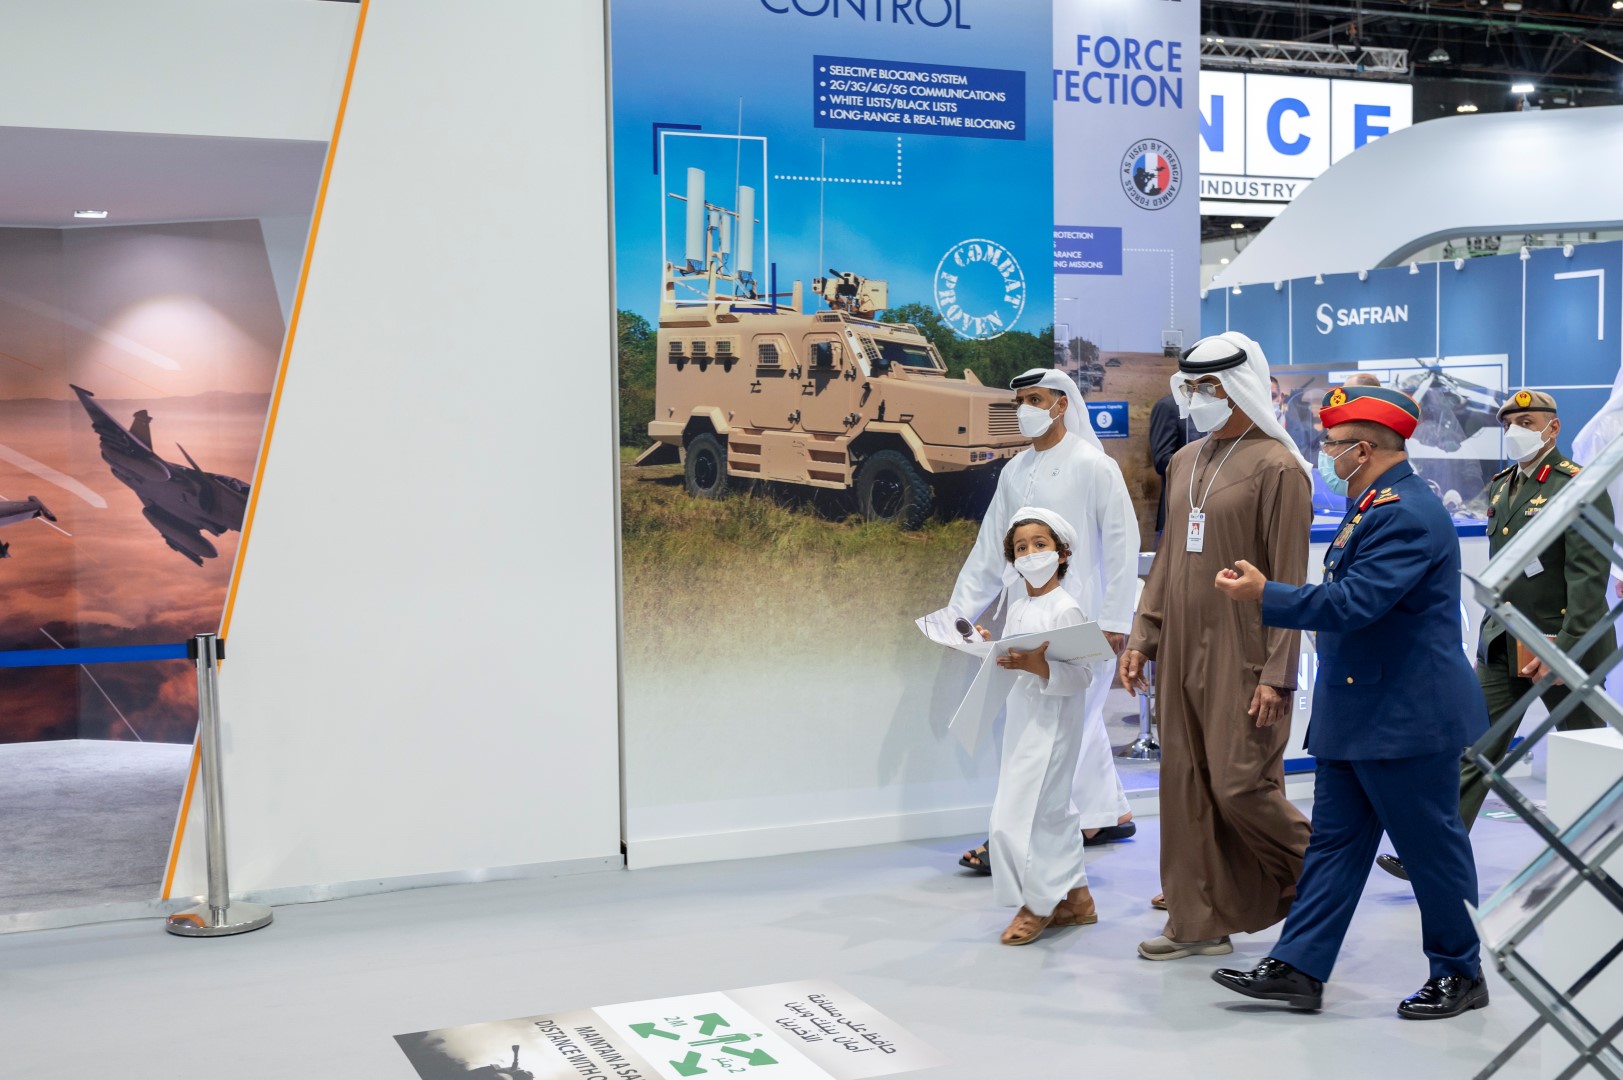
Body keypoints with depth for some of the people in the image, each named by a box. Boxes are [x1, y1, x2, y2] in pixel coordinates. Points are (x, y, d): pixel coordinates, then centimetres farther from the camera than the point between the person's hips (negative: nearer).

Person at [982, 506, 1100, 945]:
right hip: (1022, 713, 9)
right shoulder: (1016, 608, 10)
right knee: (1053, 809, 15)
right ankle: (1076, 897, 27)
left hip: (1054, 718, -8)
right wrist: (990, 646, 0)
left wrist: (1036, 666, -32)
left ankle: (1037, 904, 8)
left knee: (1025, 809, -6)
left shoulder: (1066, 609, -14)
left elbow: (1081, 676, -20)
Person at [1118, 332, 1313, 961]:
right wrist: (1142, 639, 13)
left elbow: (1290, 580, -12)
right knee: (1187, 787, 7)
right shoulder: (1185, 462, 14)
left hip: (1242, 653, -7)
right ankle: (1200, 923, 16)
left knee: (1241, 785, -7)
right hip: (1181, 650, 7)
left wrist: (1277, 673, -17)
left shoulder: (1276, 467, -9)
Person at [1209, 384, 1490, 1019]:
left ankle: (1459, 974, 20)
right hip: (1356, 713, 11)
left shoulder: (1406, 514, -21)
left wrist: (1264, 596, -21)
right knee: (1335, 841, 11)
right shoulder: (1377, 506, 12)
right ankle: (1298, 969, 16)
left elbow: (1354, 603, -28)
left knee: (1431, 846, 4)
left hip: (1406, 716, -11)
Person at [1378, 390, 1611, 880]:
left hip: (1561, 646, -6)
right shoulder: (1500, 487, 10)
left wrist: (1566, 646, -25)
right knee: (1474, 748, 1)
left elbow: (1589, 576, -19)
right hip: (1501, 646, 6)